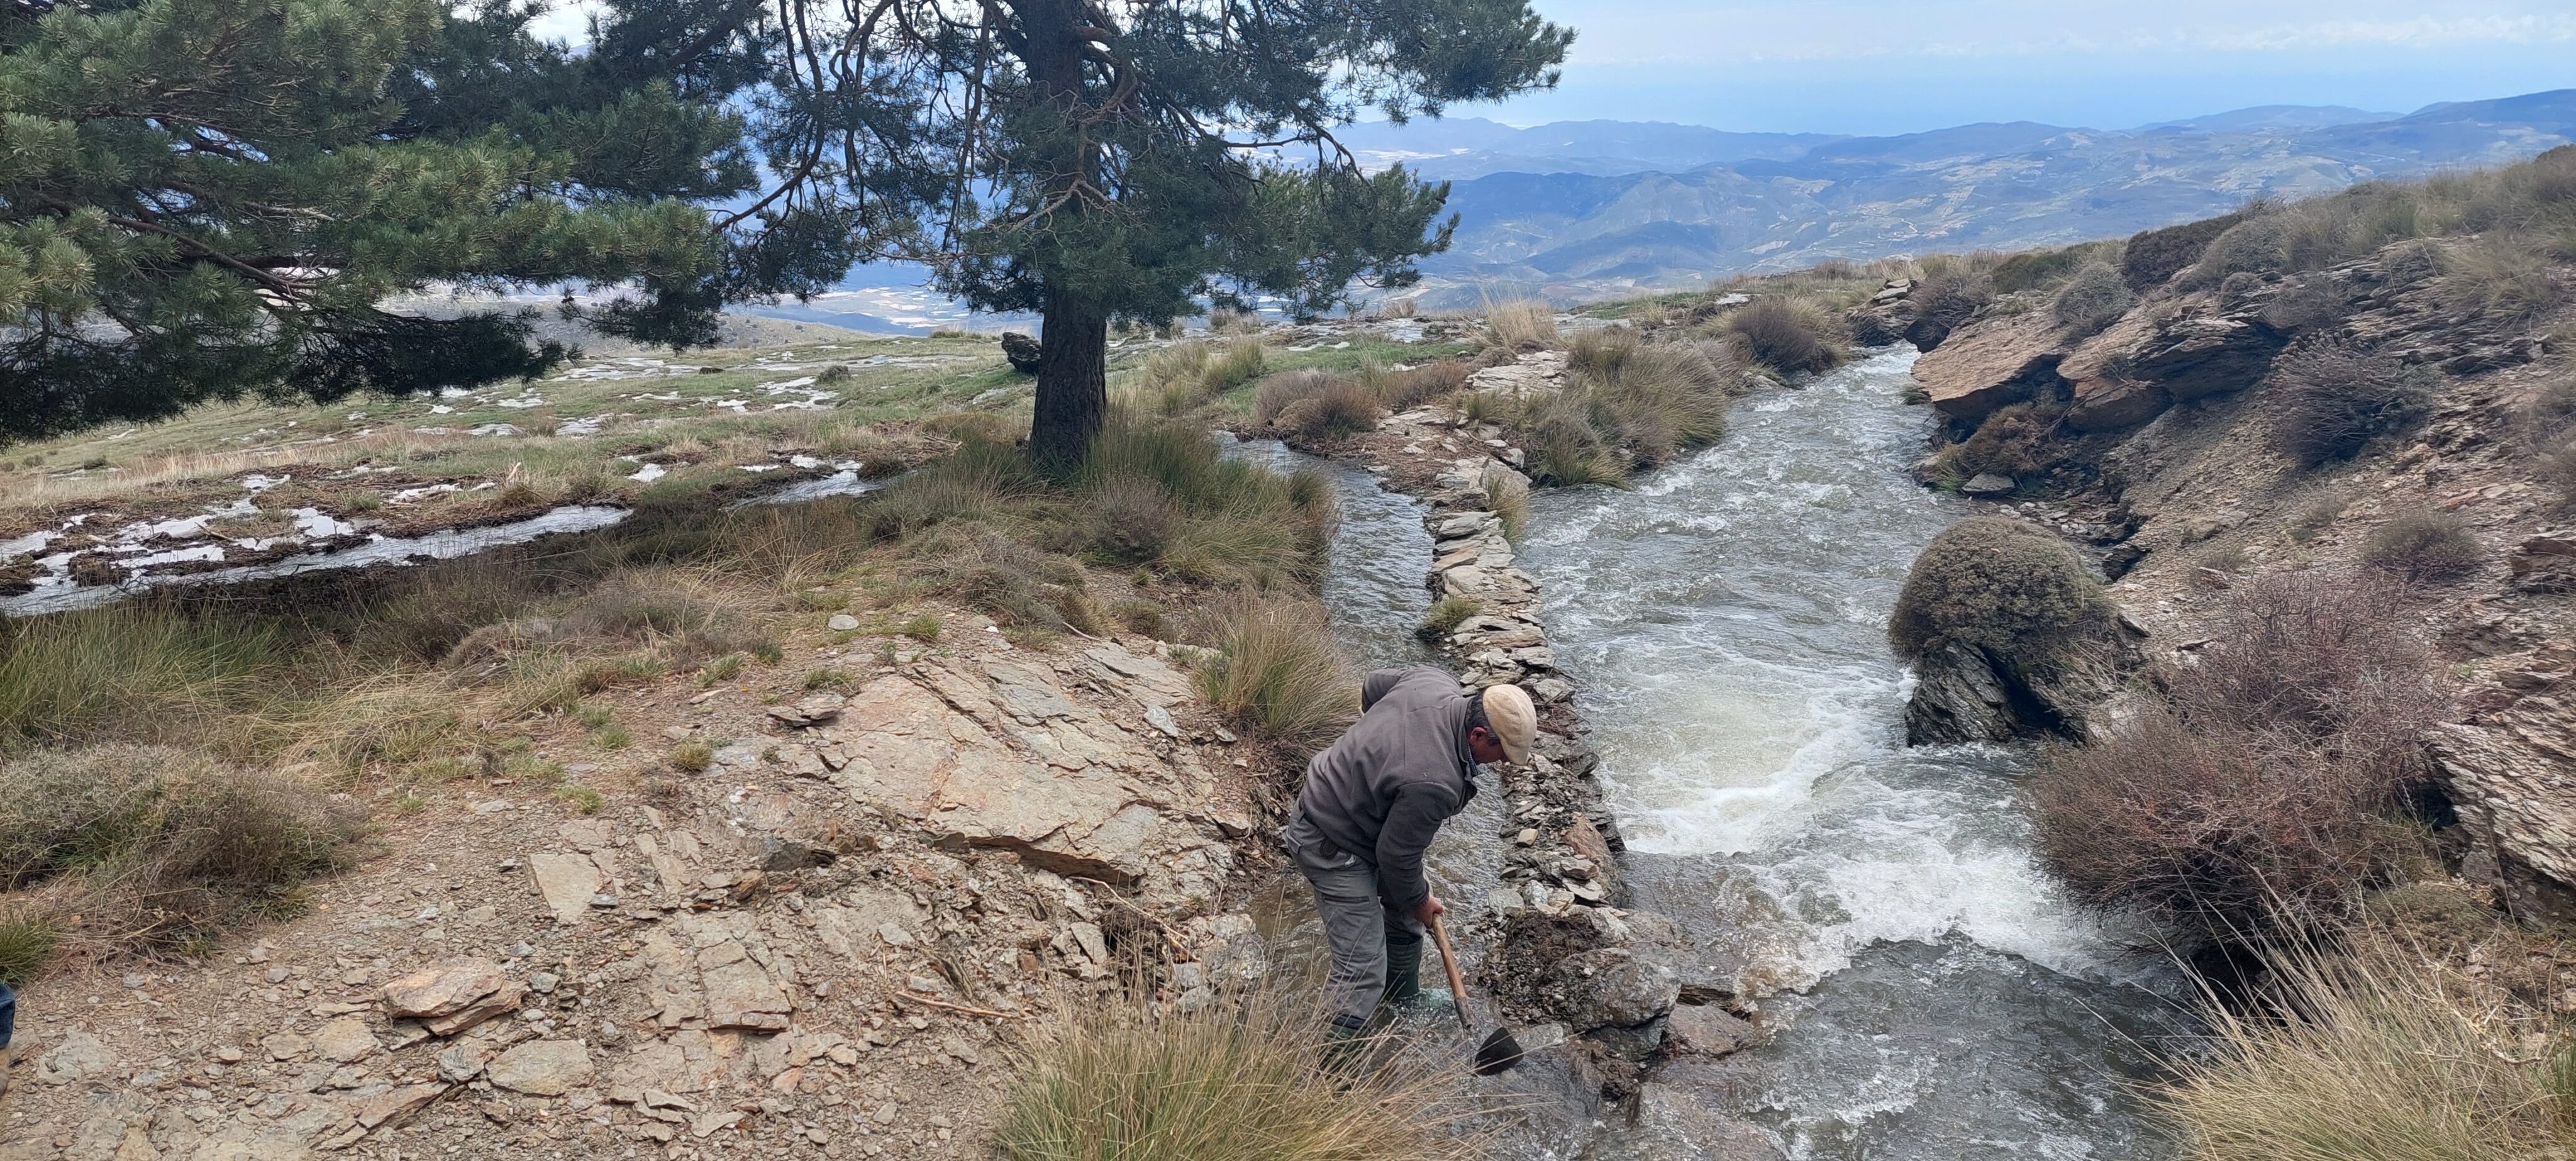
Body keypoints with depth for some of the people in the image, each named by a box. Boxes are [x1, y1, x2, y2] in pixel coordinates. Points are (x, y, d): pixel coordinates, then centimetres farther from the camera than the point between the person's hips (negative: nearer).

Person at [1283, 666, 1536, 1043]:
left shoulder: (1435, 680, -14)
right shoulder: (1435, 783, -37)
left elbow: (1374, 684, 7)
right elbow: (1398, 855, -23)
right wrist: (1418, 901, -3)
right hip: (1331, 846, -10)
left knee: (1405, 908, 27)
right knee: (1362, 968, -9)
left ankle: (1403, 995, 50)